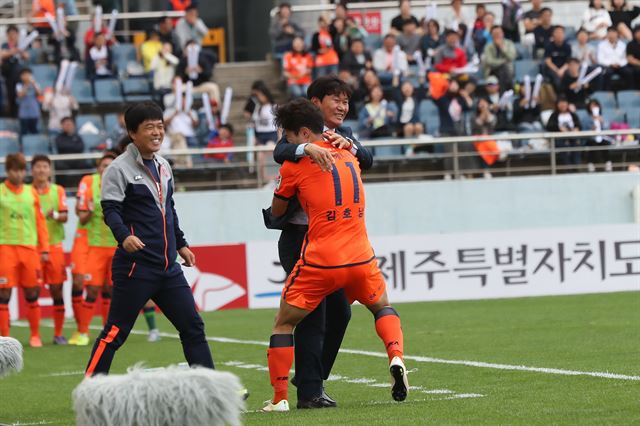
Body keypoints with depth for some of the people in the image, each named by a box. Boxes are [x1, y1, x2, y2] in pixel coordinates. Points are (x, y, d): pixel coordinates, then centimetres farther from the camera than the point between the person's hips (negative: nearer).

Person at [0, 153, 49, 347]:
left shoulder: (31, 192, 11)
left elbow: (40, 222, 13)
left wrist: (44, 248, 9)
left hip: (29, 248, 3)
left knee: (32, 293, 5)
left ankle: (35, 336, 15)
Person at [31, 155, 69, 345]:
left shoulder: (58, 191, 7)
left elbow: (65, 216, -1)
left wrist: (55, 215, -21)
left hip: (54, 245, 1)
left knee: (57, 289, 0)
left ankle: (58, 334, 7)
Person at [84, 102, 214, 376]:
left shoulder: (163, 166, 16)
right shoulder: (120, 168, -8)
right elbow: (110, 209, -17)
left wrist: (180, 244, 29)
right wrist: (124, 236, -34)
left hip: (168, 266, 7)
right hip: (135, 266, -7)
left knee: (192, 326, 8)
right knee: (115, 332, -6)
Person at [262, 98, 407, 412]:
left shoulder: (295, 164, -5)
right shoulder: (348, 156, 11)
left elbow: (277, 212, 6)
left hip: (319, 262, -4)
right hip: (361, 257, 4)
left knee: (283, 324, 10)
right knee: (382, 307, 29)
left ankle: (279, 398, 3)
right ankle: (396, 357, 2)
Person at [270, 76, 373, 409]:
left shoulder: (344, 134, 13)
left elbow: (367, 160, -2)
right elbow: (280, 153, -27)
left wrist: (347, 144, -22)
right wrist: (308, 148, -47)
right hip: (301, 237, -7)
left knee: (339, 311, 13)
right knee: (312, 313, -11)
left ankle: (313, 378, 26)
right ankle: (309, 391, -8)